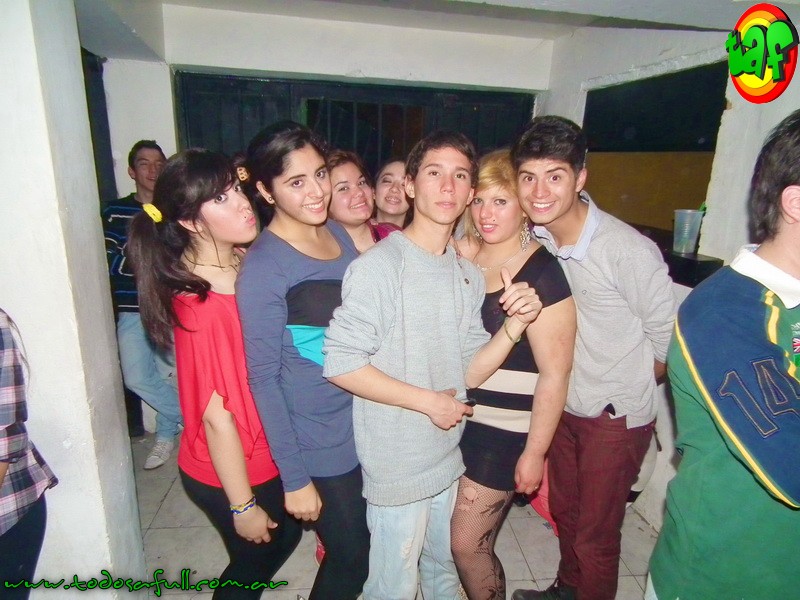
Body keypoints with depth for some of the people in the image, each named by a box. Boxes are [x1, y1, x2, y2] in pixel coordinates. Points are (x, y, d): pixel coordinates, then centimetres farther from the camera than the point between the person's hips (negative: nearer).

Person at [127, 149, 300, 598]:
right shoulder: (204, 305, -30)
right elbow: (217, 418, -24)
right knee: (255, 561, 21)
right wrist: (243, 507, -14)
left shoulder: (247, 263, -7)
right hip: (231, 473, -7)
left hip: (266, 455, 7)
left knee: (286, 536, 29)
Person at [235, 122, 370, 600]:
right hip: (321, 448, -6)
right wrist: (294, 478, -12)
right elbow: (263, 379, -16)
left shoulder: (340, 233, 1)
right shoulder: (263, 267, -19)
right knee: (350, 558, 12)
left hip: (366, 428, 6)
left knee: (365, 543, 22)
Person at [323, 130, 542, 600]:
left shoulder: (469, 274, 3)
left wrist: (516, 324, -15)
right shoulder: (379, 265, -19)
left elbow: (469, 372, 1)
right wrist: (427, 401, -19)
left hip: (449, 456, 7)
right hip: (398, 465, -6)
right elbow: (341, 363, -22)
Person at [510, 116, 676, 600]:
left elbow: (665, 335, -13)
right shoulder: (536, 239, -9)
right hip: (564, 405, 6)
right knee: (565, 510, 25)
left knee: (596, 534, 10)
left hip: (616, 414, -6)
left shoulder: (628, 249, -26)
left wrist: (628, 386, -1)